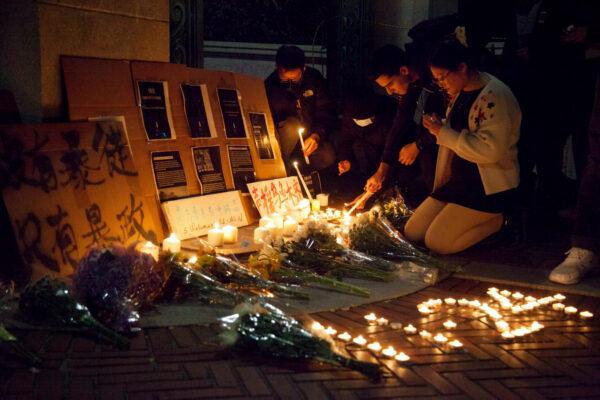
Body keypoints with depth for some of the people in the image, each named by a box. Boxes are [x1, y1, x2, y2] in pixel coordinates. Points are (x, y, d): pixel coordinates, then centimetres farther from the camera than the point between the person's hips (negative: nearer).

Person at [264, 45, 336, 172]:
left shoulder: (314, 79, -8)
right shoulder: (270, 86, -14)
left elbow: (327, 113, -7)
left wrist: (317, 135, -25)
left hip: (310, 137, 2)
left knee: (327, 158, -27)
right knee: (292, 124, -35)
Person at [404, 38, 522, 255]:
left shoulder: (495, 96, -19)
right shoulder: (460, 93, 10)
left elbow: (490, 150, -28)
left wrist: (444, 133, -22)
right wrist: (438, 128, 5)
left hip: (490, 187, -9)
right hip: (460, 180, 9)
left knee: (437, 241, -19)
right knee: (412, 232, 3)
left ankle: (496, 220, 0)